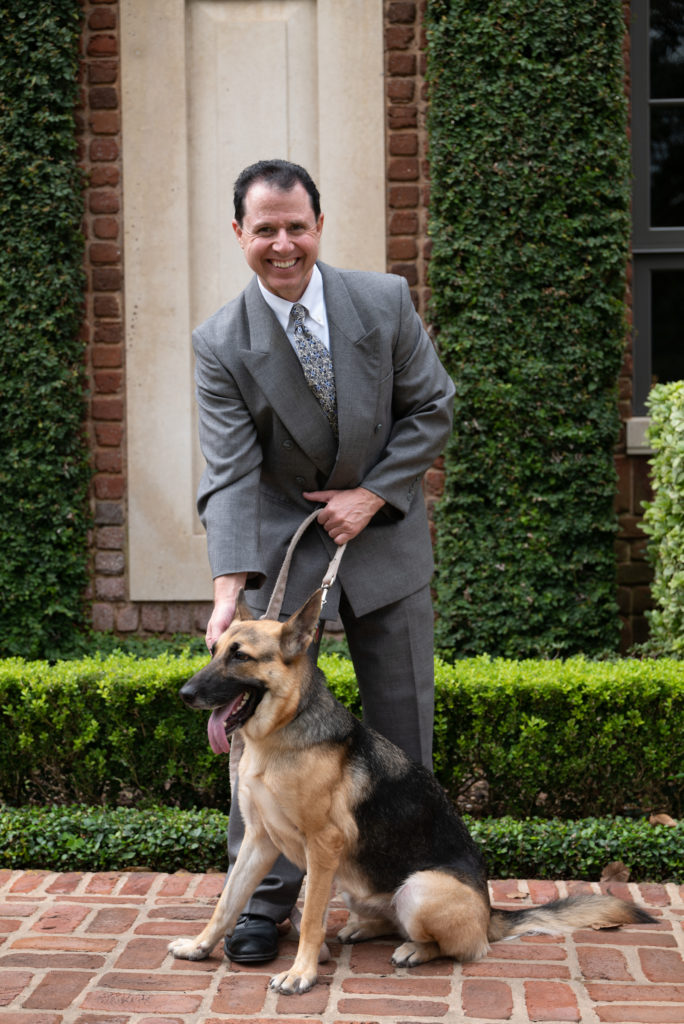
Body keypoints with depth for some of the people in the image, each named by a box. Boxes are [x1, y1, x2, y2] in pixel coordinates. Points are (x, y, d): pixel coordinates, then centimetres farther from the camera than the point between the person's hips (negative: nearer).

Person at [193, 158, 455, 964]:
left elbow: (431, 408, 0)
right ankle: (264, 898, 9)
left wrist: (372, 495, -11)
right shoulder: (221, 345, -12)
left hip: (383, 534, 2)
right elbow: (231, 472, -18)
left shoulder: (384, 301, -8)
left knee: (402, 718, 8)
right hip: (283, 545, -1)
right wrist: (229, 584, -30)